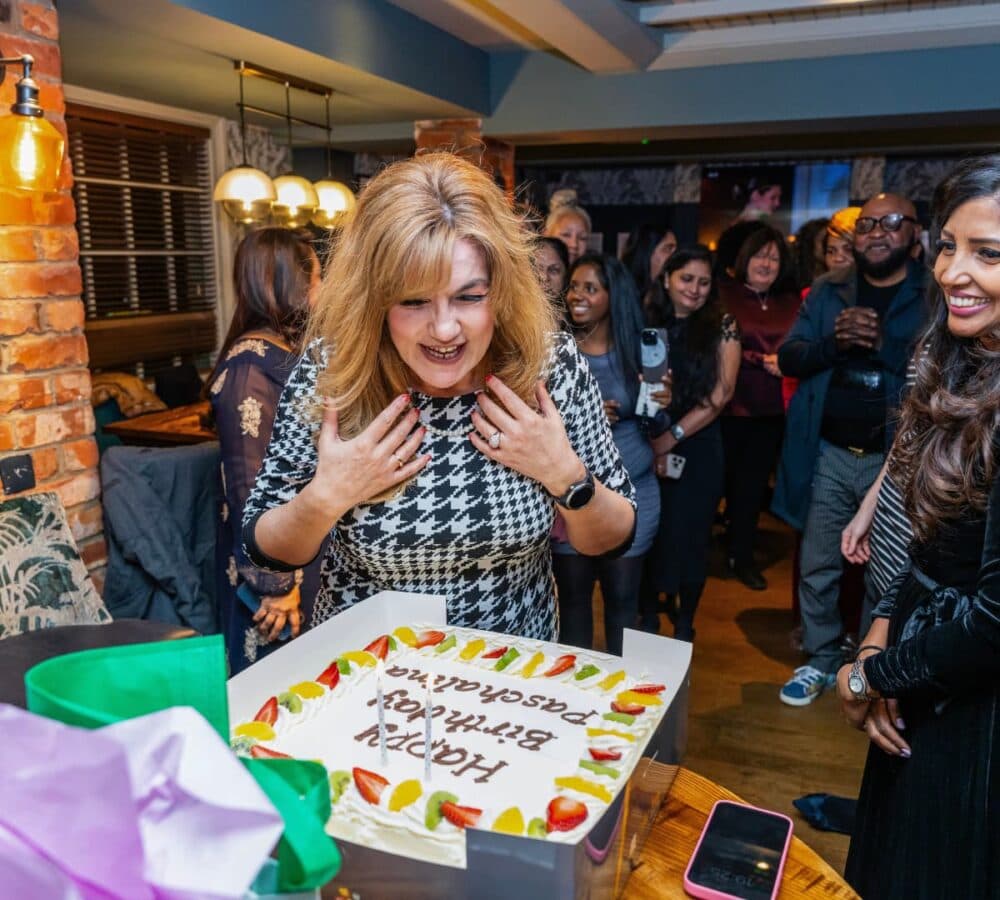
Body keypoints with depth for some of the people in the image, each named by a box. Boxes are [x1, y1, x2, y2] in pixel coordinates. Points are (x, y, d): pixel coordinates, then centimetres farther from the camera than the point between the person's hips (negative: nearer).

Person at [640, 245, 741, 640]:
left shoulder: (721, 326, 1)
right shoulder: (647, 323, 4)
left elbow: (721, 394, -7)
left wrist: (672, 437, -13)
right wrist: (648, 442, -12)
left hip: (697, 450, -1)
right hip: (647, 448, 1)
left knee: (689, 539, 7)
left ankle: (684, 625, 25)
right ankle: (648, 619, 26)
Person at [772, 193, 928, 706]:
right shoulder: (828, 290, 7)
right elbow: (788, 358, 2)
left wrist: (884, 342, -25)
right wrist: (833, 342, -17)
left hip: (896, 457, -2)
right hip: (828, 454, 2)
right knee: (818, 568, 12)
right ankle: (821, 660, 29)